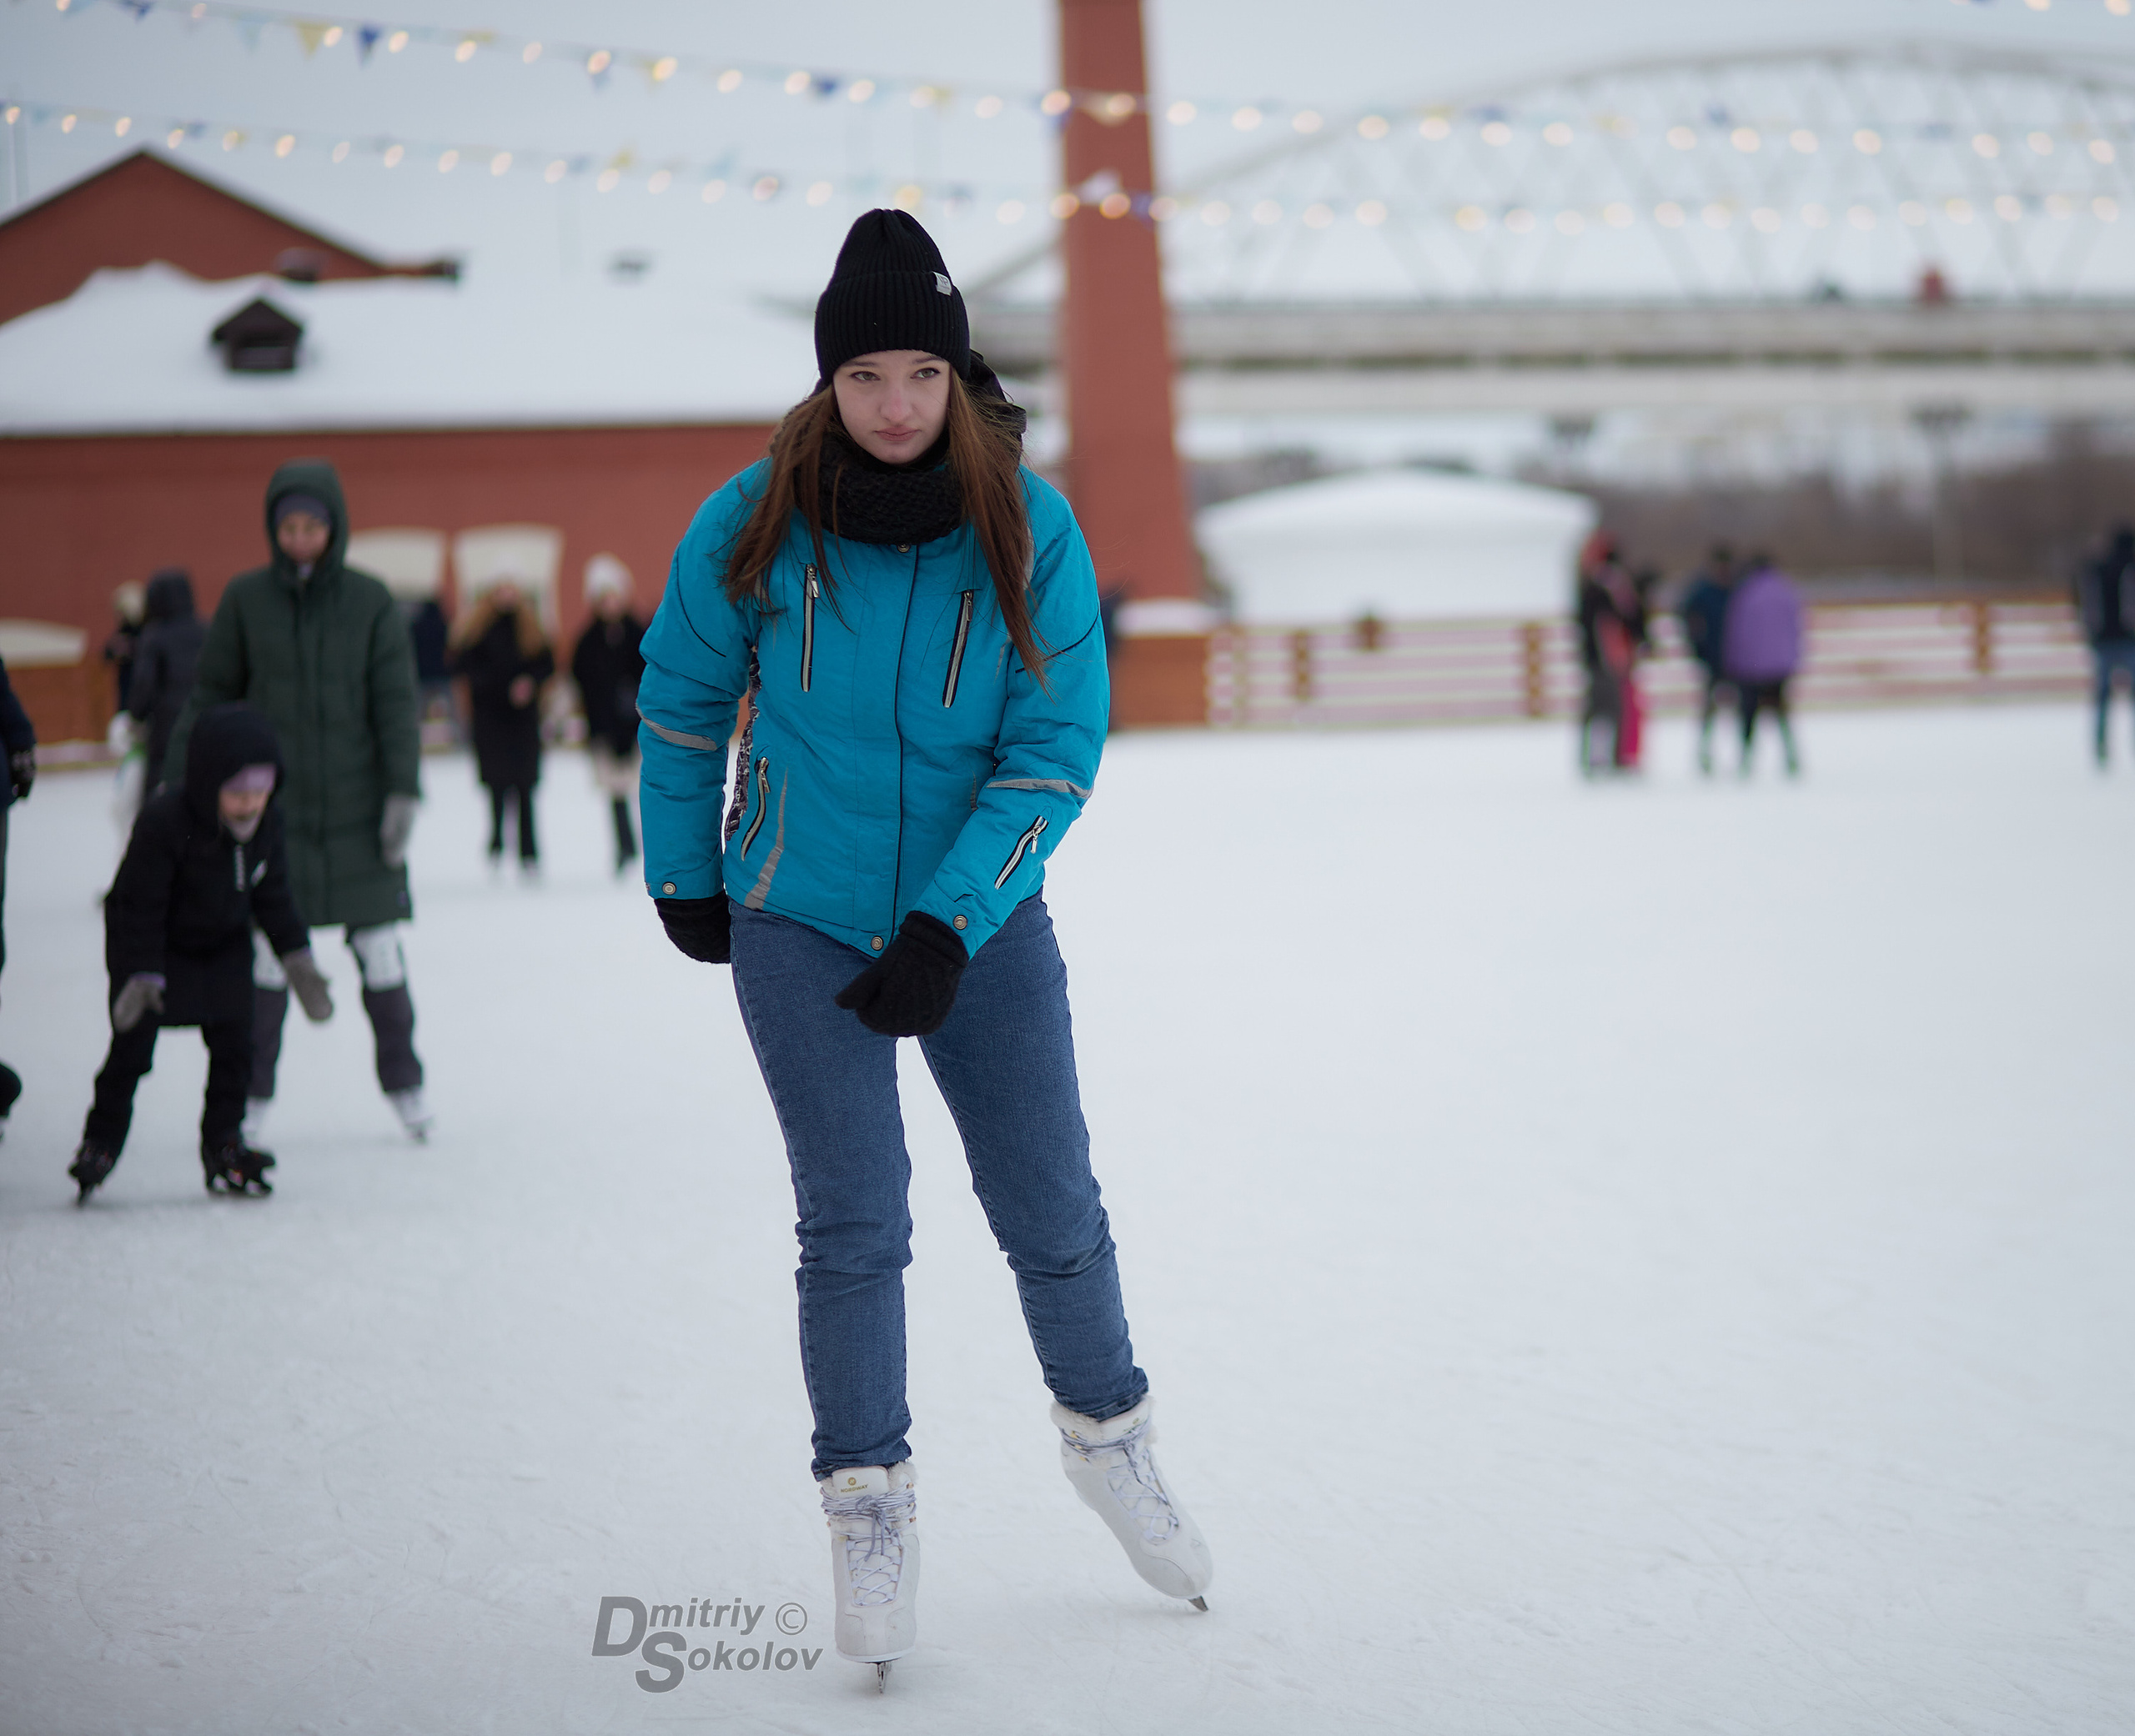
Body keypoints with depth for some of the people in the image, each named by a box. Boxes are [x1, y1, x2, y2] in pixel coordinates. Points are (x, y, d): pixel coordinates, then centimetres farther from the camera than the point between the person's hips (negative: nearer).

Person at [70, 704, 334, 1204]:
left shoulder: (267, 821, -14)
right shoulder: (163, 823, -32)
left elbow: (273, 894, 1)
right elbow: (139, 904, -25)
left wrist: (298, 960, 0)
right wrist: (142, 975, -27)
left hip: (223, 946, 5)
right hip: (154, 944, -5)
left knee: (234, 1042, 1)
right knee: (132, 1048, -6)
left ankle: (223, 1143, 14)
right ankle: (100, 1142, 9)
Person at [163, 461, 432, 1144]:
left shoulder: (370, 601, -1)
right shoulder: (245, 599, 0)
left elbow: (396, 700, -1)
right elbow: (210, 695, 6)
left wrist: (403, 790, -8)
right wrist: (178, 781, 3)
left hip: (356, 805, 0)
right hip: (272, 804, 0)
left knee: (379, 948, 3)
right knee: (266, 949, -1)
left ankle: (403, 1085, 18)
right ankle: (251, 1095, 10)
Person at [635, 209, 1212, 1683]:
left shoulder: (1030, 530, -13)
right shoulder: (754, 528, -12)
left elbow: (1056, 748, -12)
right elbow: (683, 700, 5)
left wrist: (947, 927, -19)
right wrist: (684, 875, 12)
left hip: (980, 926, 1)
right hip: (799, 924, -1)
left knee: (1053, 1213, 7)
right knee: (856, 1227, -6)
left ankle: (1109, 1437, 33)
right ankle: (869, 1514, 9)